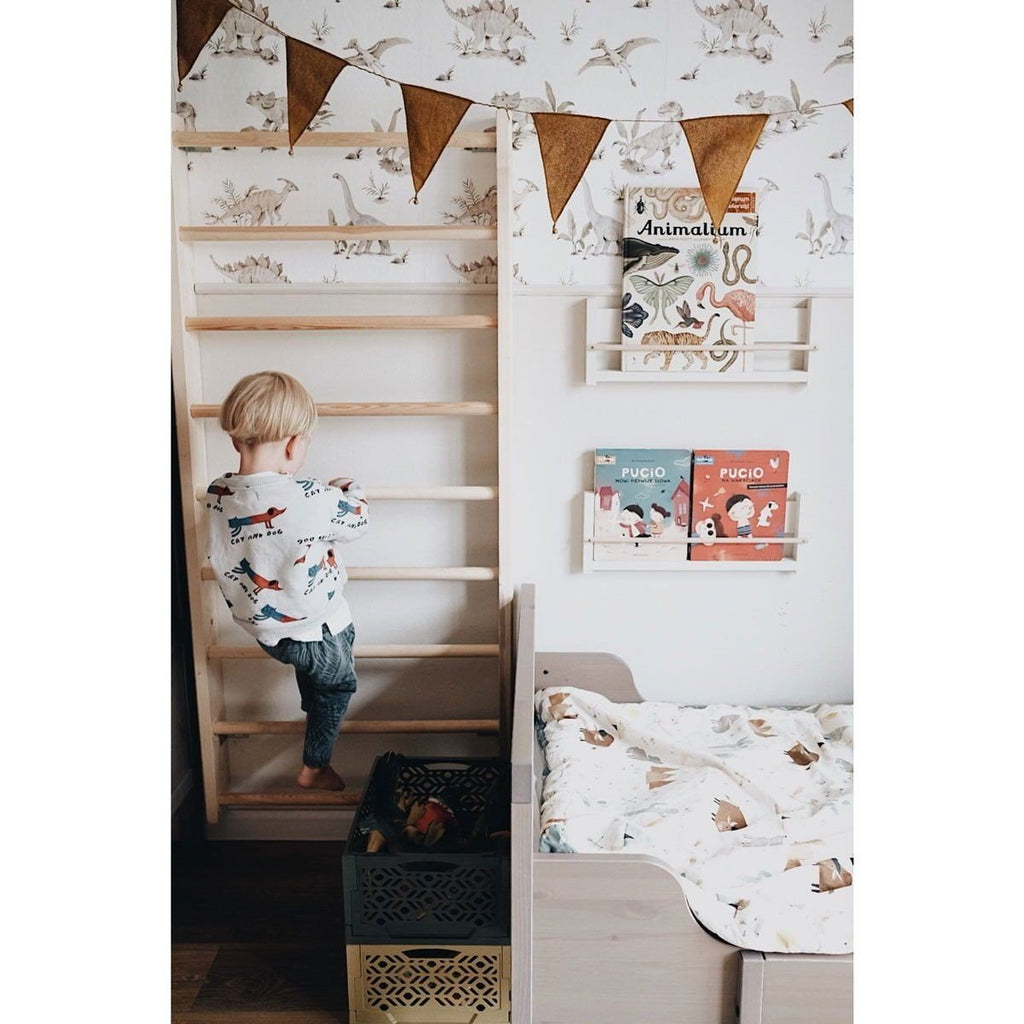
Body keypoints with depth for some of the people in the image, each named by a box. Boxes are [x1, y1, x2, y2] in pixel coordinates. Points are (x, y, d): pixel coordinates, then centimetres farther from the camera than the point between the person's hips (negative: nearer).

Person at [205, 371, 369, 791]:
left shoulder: (217, 494, -14)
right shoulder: (311, 499, -32)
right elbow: (357, 520, -12)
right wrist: (347, 485, 8)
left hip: (261, 627, 6)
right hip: (316, 628, -5)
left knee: (307, 664, 37)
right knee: (336, 685, 24)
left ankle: (314, 716, 60)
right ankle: (314, 767, 37)